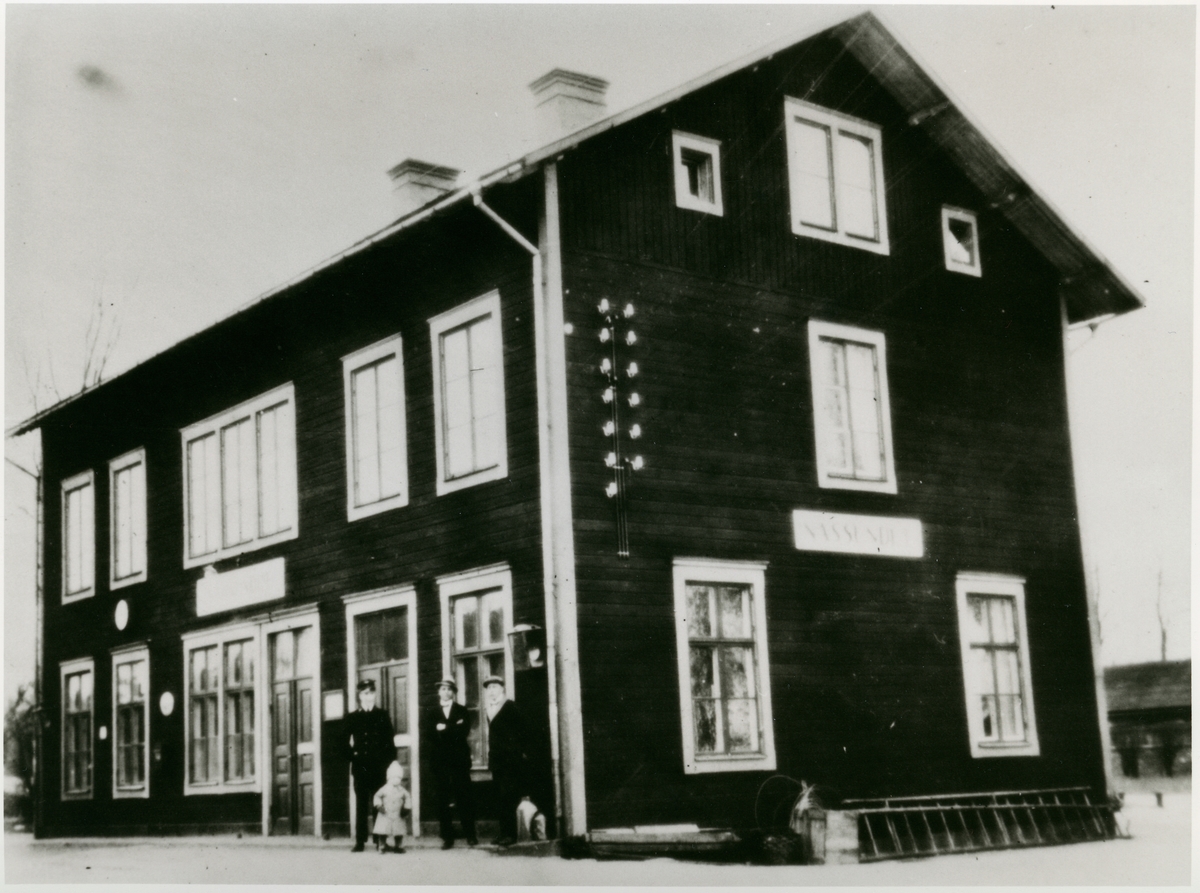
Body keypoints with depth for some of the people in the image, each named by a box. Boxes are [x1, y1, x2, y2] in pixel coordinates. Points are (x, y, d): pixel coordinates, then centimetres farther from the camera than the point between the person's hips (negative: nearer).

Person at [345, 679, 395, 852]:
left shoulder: (383, 716, 9)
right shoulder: (351, 717, 12)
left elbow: (390, 742, 6)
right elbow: (346, 743, 13)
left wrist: (391, 765, -2)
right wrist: (352, 756, -3)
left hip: (379, 767, -1)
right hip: (360, 767, 1)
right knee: (361, 805, 0)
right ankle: (360, 842, 1)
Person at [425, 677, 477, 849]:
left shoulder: (462, 711, 11)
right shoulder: (432, 714, 15)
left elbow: (464, 731, -5)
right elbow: (429, 735, 0)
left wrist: (444, 729, -7)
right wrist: (453, 729, -11)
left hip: (459, 759, -1)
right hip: (440, 761, 1)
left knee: (464, 797, -3)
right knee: (442, 800, -2)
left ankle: (470, 835, 2)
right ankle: (447, 837, 2)